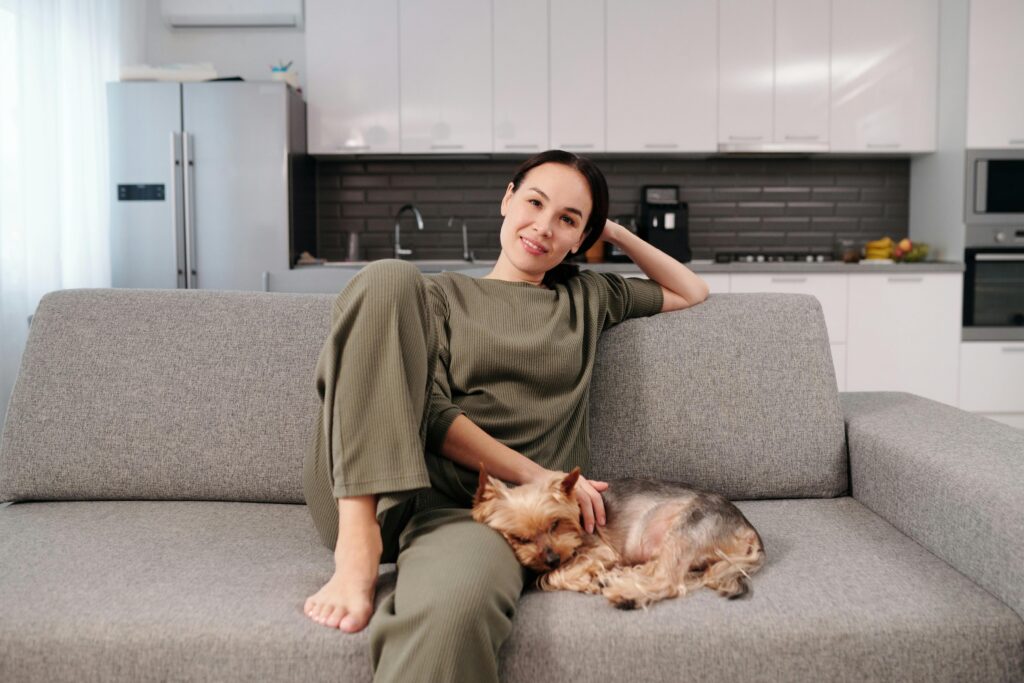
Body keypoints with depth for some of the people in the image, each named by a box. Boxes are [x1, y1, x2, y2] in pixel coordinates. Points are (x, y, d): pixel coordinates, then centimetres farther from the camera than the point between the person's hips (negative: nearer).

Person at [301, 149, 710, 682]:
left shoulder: (587, 297, 26)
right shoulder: (443, 293, 18)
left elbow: (692, 292, 35)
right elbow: (433, 412, 3)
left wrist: (616, 233, 26)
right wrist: (535, 473, -8)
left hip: (484, 508, -2)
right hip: (372, 493, 3)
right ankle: (358, 546, -28)